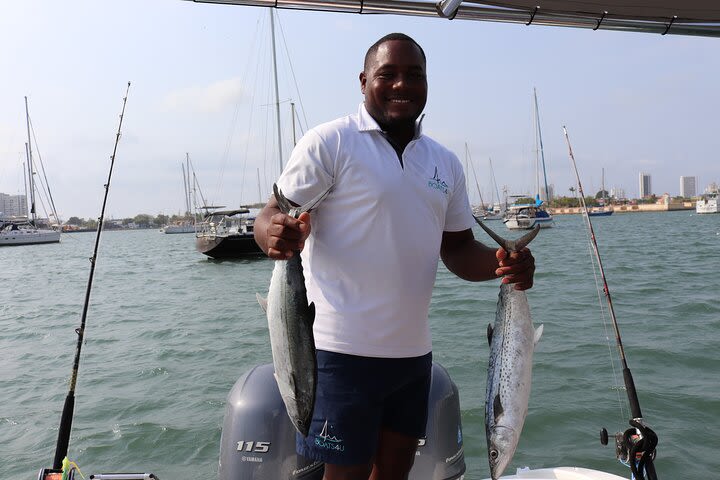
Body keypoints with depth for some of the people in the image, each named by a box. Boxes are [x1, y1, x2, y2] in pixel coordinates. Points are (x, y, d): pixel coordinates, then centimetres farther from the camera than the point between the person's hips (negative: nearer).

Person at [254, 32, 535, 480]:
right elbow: (272, 216, -9)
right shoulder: (330, 142, -7)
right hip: (345, 351, -6)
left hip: (414, 350, 6)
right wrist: (277, 235, -33)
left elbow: (458, 248, 14)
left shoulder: (446, 163, 11)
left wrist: (502, 264, -6)